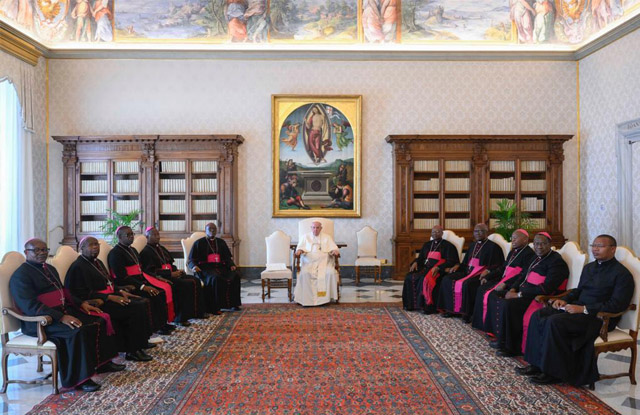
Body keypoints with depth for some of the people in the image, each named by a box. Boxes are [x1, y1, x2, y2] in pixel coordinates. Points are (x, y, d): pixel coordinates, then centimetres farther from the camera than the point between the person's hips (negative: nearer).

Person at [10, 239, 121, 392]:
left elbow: (63, 292, 25)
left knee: (99, 321, -4)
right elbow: (30, 306, -22)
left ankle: (102, 362, 7)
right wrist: (61, 317, -29)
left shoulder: (50, 269, 17)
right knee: (77, 331, -32)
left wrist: (82, 303, 7)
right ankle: (78, 379, -22)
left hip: (63, 311, 9)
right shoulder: (21, 275, -11)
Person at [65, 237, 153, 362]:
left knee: (143, 303, -7)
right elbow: (83, 294, -19)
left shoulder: (97, 262, 18)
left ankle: (141, 341, 0)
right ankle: (132, 350, -16)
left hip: (110, 296, 10)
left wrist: (121, 291, 5)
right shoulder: (78, 267, -11)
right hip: (98, 303, -9)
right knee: (136, 309, -23)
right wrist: (109, 297, -22)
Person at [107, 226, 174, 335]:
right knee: (155, 295, -25)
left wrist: (157, 277, 6)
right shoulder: (115, 253, -10)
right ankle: (157, 326, -14)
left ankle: (163, 322, -9)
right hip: (129, 285, -9)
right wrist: (142, 286, -23)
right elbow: (122, 277, -18)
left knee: (164, 289, -13)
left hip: (141, 280, 9)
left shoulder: (132, 250, 19)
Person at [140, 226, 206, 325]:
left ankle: (198, 312, -4)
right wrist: (171, 274, -21)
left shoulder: (161, 248, 20)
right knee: (186, 285, -27)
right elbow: (151, 272, -16)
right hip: (161, 278, -8)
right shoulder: (146, 252, -7)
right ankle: (181, 318, -22)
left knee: (195, 280, -8)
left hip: (171, 274, 9)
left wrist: (177, 271, 2)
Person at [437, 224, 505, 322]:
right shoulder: (472, 245, 22)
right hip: (468, 271, 7)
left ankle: (467, 313, -24)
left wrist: (487, 270, -24)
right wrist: (458, 265, 6)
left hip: (480, 274, -7)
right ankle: (451, 309, -8)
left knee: (466, 284, -36)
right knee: (447, 279, -12)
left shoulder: (493, 246, 0)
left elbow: (498, 265, -6)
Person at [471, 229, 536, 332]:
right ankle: (481, 323, -3)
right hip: (504, 280, 9)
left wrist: (506, 283, -26)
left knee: (492, 295, -25)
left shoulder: (529, 254, -10)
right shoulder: (512, 252, 20)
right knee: (482, 289, -5)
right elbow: (502, 268, 22)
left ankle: (491, 328, -13)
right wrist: (488, 277, 10)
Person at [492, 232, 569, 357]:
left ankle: (512, 347, -14)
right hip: (526, 292, 10)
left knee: (508, 305, -27)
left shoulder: (556, 261, -12)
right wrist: (513, 289, 1)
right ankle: (501, 339, 1)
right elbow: (524, 276, 22)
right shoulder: (537, 258, 18)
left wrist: (519, 294, -20)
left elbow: (546, 288, -21)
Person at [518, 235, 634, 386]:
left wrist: (584, 309, -22)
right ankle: (537, 364, -10)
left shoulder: (622, 274, -8)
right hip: (578, 307, 8)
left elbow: (617, 305, -17)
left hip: (599, 317, -8)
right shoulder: (589, 267, 18)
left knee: (554, 322, -29)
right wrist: (564, 300, 5)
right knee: (538, 315, -12)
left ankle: (554, 373, -17)